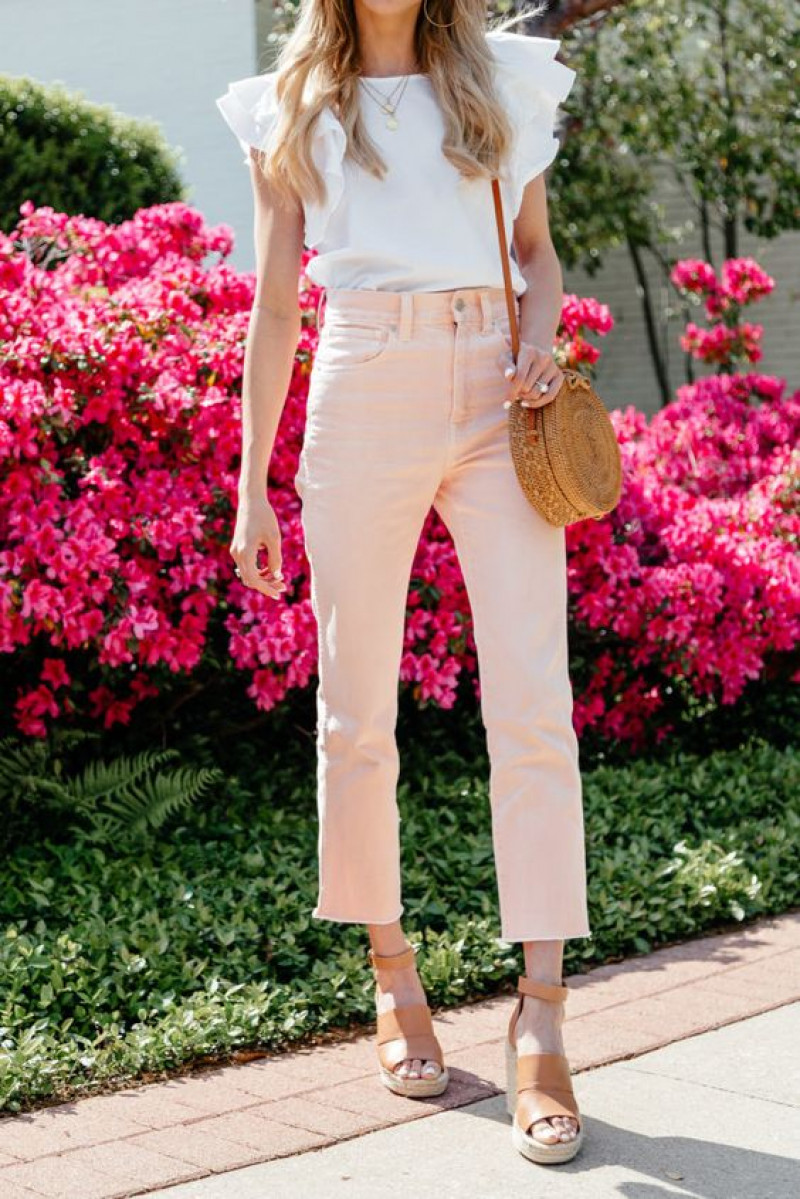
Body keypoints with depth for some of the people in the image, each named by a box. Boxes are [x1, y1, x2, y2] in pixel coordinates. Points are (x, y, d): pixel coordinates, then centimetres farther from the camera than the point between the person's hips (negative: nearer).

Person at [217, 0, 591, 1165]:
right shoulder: (291, 108, 11)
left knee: (533, 705, -9)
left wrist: (542, 345, -3)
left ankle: (542, 1016, -7)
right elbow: (275, 305, 9)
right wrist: (253, 488, 5)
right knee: (357, 708, 3)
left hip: (496, 398, 1)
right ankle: (393, 975, 21)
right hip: (364, 397, 0)